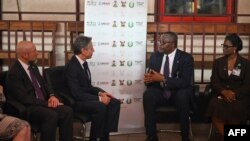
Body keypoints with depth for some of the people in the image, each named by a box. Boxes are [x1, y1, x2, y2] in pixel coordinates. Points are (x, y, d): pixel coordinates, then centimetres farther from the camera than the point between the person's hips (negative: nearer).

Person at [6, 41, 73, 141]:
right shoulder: (14, 72, -13)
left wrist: (52, 96, -3)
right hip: (27, 108, -7)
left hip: (43, 103, 8)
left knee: (67, 111, -16)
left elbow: (43, 84, 19)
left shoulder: (33, 66, 14)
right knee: (51, 115, -34)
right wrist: (47, 103, -20)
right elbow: (24, 98, -20)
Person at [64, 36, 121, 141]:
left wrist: (100, 93, -2)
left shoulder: (84, 63, 9)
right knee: (100, 107, -33)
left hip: (85, 96, 9)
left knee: (115, 103, -5)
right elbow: (77, 93, -25)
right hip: (75, 101, -9)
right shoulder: (71, 66, -20)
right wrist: (99, 98, -24)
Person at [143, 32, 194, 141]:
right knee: (148, 94, -29)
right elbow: (151, 76, 8)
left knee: (183, 96, -36)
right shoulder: (155, 56, 6)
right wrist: (148, 78, -19)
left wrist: (163, 78, -27)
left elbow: (185, 82, -17)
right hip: (160, 91, 3)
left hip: (178, 93, -2)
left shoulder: (186, 58, -7)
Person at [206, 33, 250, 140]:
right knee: (216, 109, -32)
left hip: (239, 96, -1)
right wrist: (224, 92, -18)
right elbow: (214, 81, 2)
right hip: (221, 94, 1)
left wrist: (234, 94, -17)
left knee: (234, 111, -34)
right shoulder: (217, 62, 10)